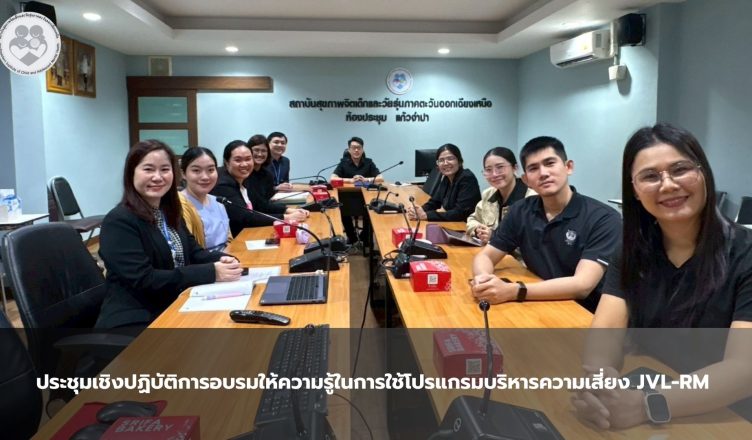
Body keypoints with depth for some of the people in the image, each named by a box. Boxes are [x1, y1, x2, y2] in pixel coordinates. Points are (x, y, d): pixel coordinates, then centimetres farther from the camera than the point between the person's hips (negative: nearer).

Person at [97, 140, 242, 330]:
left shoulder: (169, 211, 11)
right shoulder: (119, 222, -13)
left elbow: (192, 252, 12)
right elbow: (143, 281, -21)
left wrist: (222, 260, -11)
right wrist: (211, 273, -25)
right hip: (136, 322, -7)